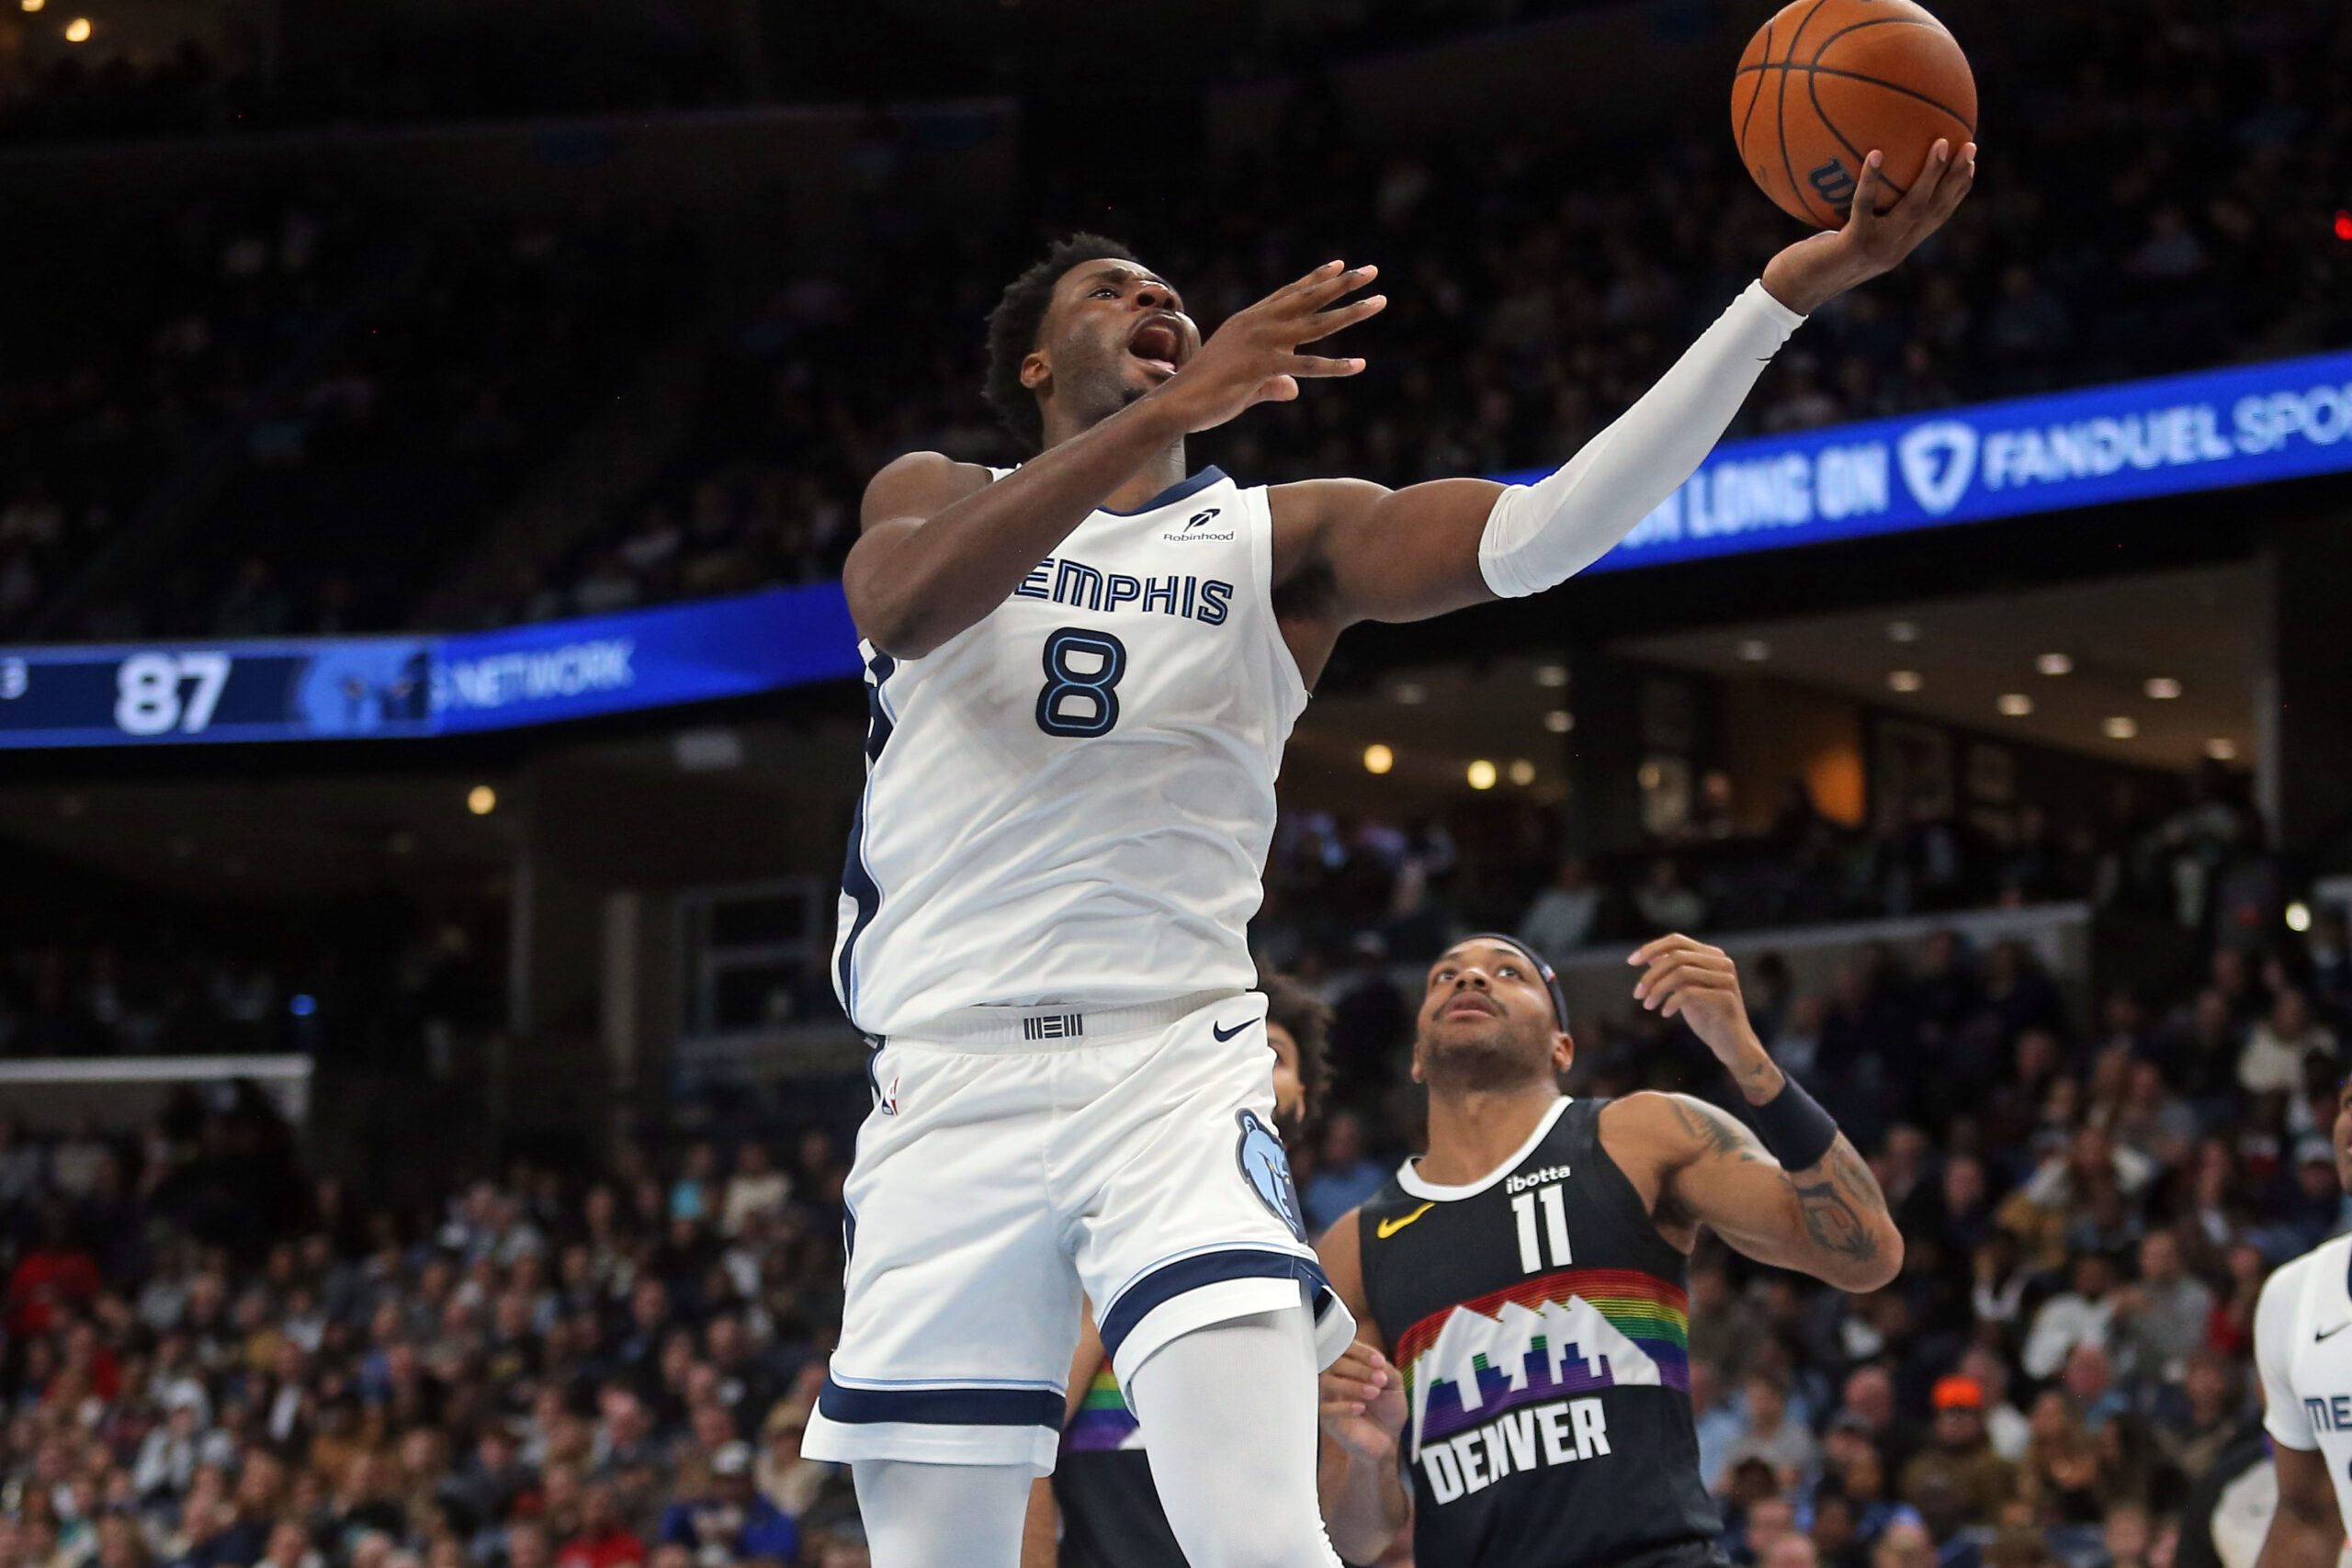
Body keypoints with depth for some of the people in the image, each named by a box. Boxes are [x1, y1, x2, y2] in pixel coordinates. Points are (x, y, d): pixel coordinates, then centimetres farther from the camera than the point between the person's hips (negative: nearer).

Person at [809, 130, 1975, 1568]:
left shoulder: (1279, 539, 10)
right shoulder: (934, 494, 11)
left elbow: (1537, 531, -7)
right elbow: (907, 603, -14)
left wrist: (1791, 290, -18)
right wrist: (1174, 407, -23)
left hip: (1175, 1073, 0)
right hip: (948, 1085, 1)